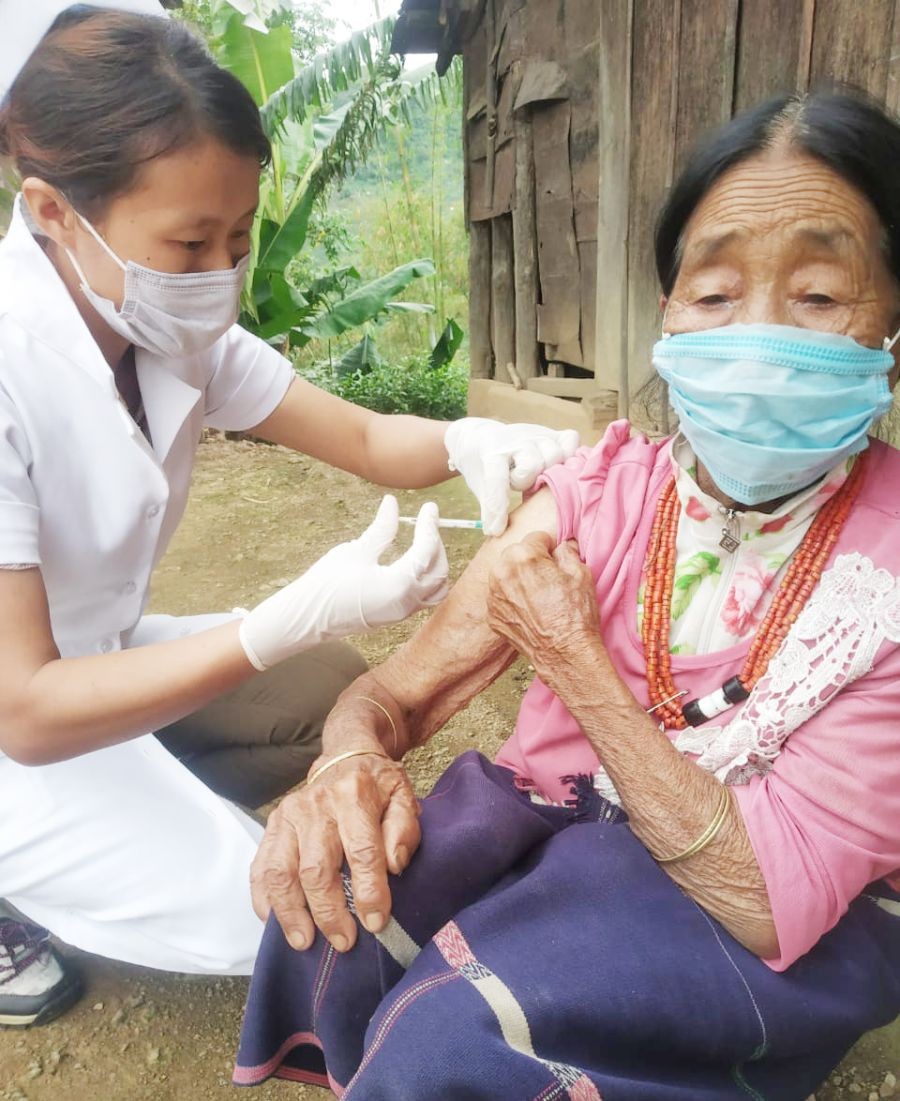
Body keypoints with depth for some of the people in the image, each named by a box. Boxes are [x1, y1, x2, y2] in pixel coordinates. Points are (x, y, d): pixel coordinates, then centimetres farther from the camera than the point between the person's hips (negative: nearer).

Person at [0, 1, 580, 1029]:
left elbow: (363, 438, -4)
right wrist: (294, 618, -37)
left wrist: (468, 441, -27)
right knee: (254, 908, -15)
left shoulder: (181, 332, -10)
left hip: (93, 655, 7)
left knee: (334, 689, -1)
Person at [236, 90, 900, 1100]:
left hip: (796, 940, -2)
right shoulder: (605, 487, -9)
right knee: (332, 910, -23)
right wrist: (348, 763, -31)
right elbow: (395, 690, -7)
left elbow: (773, 900, -22)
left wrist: (576, 662, -22)